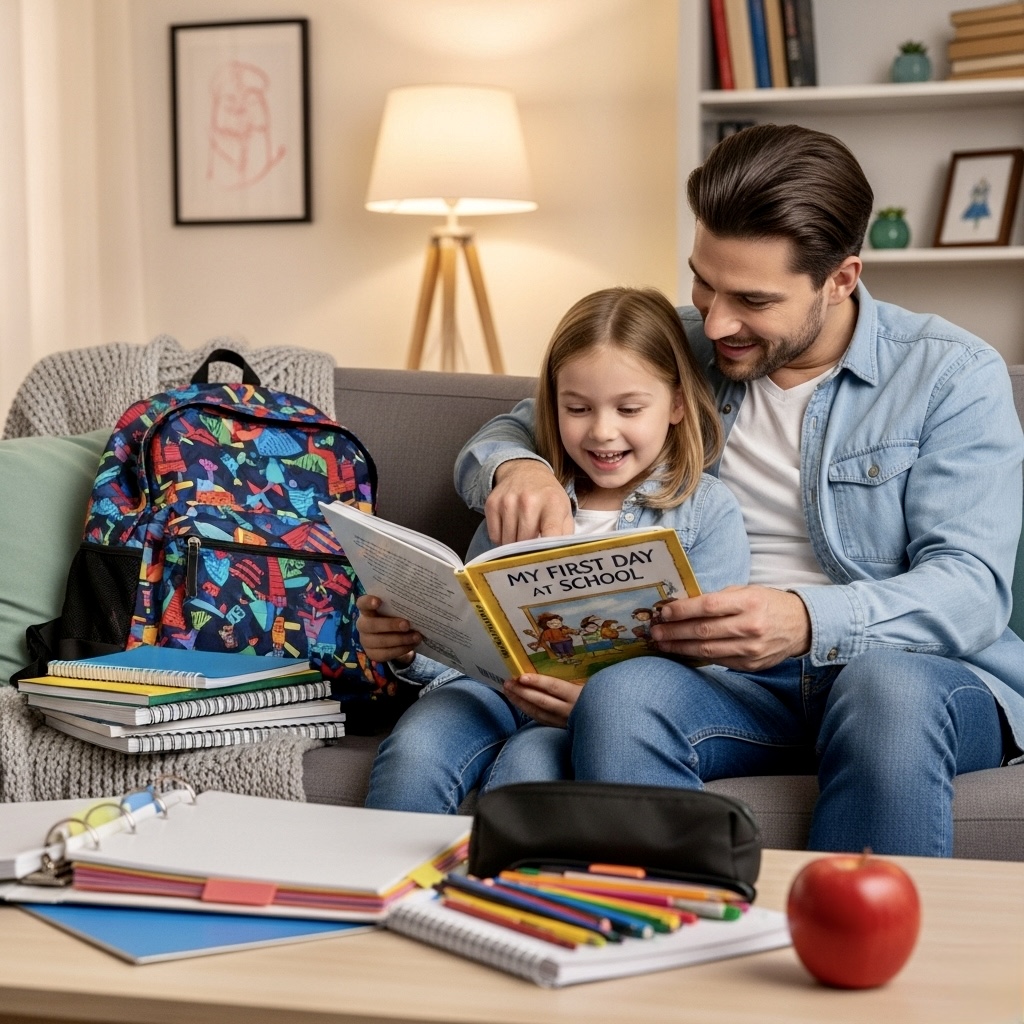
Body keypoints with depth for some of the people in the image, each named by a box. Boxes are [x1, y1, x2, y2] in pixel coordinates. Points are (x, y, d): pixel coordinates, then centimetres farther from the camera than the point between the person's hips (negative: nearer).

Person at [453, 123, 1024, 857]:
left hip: (922, 669, -1)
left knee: (888, 685, -38)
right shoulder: (673, 350, 11)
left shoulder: (952, 374, 0)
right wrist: (516, 468, -10)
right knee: (621, 695, -32)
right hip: (734, 679, 2)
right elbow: (512, 432, 17)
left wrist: (809, 621, -30)